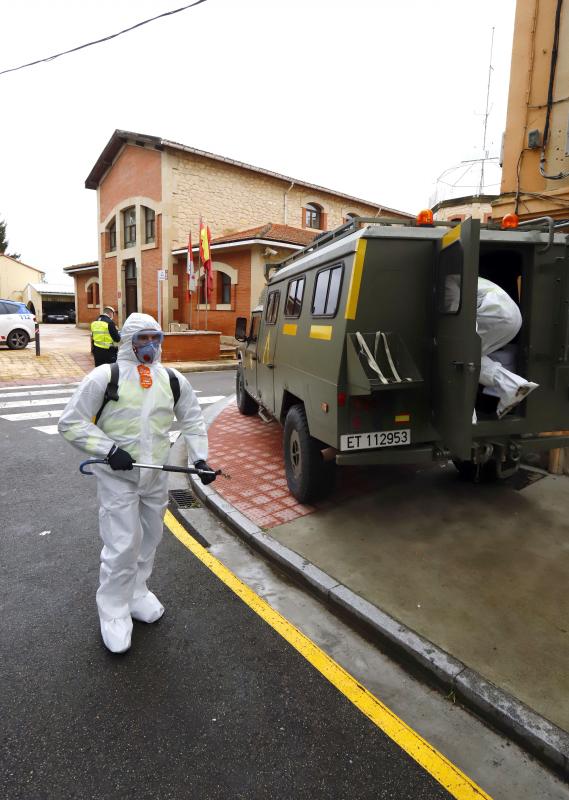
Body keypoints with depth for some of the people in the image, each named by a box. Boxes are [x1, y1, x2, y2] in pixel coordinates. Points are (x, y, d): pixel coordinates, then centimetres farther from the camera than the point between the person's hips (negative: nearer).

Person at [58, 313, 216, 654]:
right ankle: (114, 614, 22)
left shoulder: (173, 379, 2)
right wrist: (108, 449, -18)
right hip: (117, 476, -4)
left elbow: (193, 420, 11)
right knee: (122, 546, -1)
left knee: (150, 539, 17)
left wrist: (199, 458, -1)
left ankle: (137, 592, 41)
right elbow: (71, 423, -8)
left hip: (157, 475, 5)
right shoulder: (105, 376, -11)